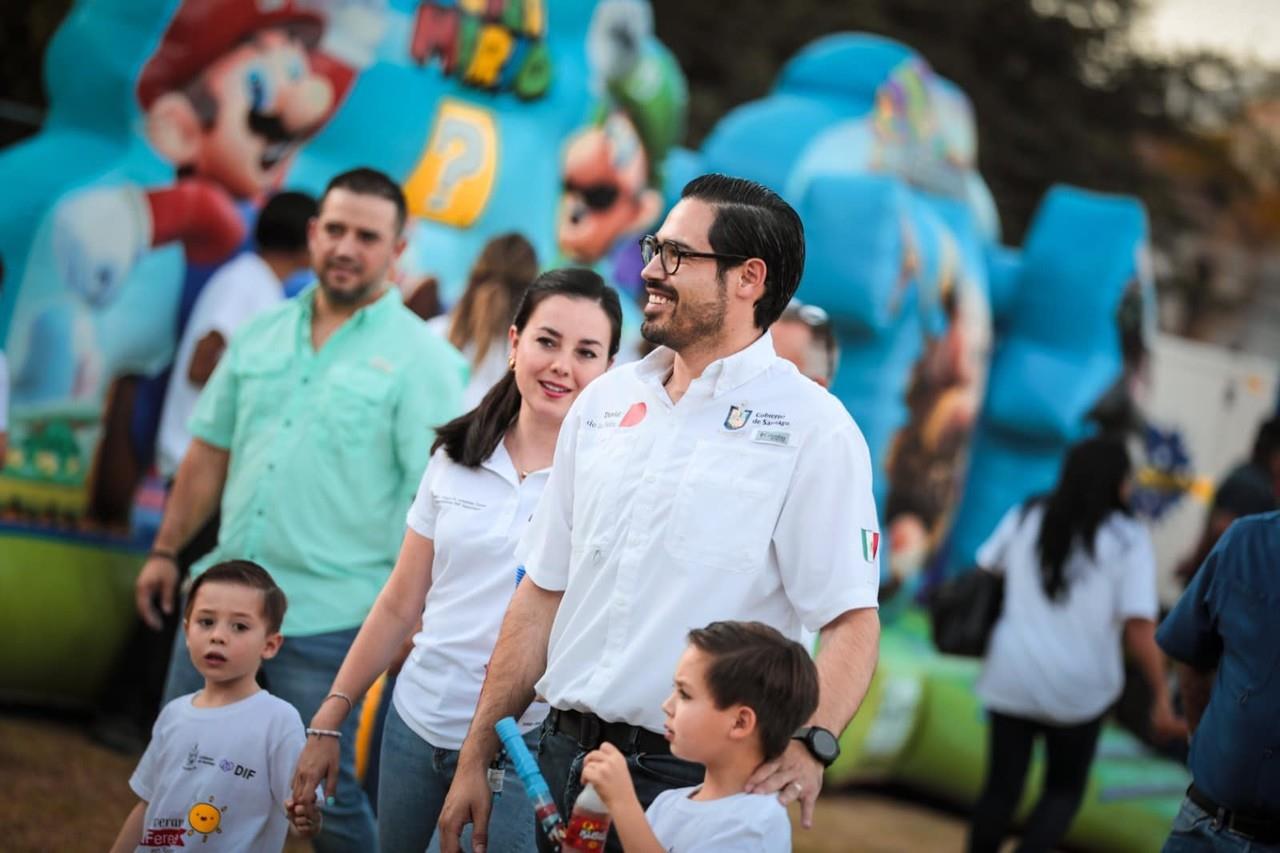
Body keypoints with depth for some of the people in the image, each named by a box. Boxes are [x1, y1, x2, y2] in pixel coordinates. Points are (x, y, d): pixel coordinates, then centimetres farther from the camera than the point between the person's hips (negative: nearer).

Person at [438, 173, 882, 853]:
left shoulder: (813, 429, -7)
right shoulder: (606, 401, 10)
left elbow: (852, 621, -13)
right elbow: (543, 592, 12)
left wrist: (811, 744, -31)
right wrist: (477, 758, 10)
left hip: (696, 776, -5)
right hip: (562, 754, 5)